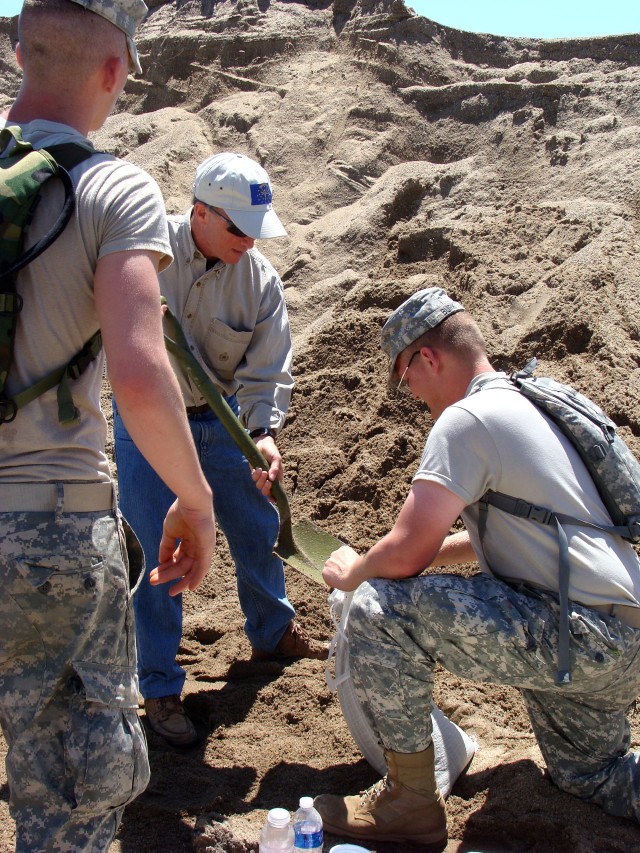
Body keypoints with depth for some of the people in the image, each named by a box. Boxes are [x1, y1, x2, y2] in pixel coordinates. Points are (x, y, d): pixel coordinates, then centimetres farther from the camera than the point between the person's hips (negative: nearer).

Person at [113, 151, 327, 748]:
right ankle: (159, 689, 14)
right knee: (160, 553, -3)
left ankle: (272, 634, 43)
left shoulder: (261, 280, -10)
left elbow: (266, 373, -12)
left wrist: (264, 433, -30)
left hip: (221, 420, 4)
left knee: (257, 530, 16)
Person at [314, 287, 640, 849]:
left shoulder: (467, 418, -14)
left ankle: (410, 805, -2)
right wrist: (422, 553, 27)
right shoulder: (527, 403, 17)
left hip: (583, 636, -10)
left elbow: (405, 555, -18)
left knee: (378, 608, -16)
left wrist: (351, 572, 3)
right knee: (589, 777, 31)